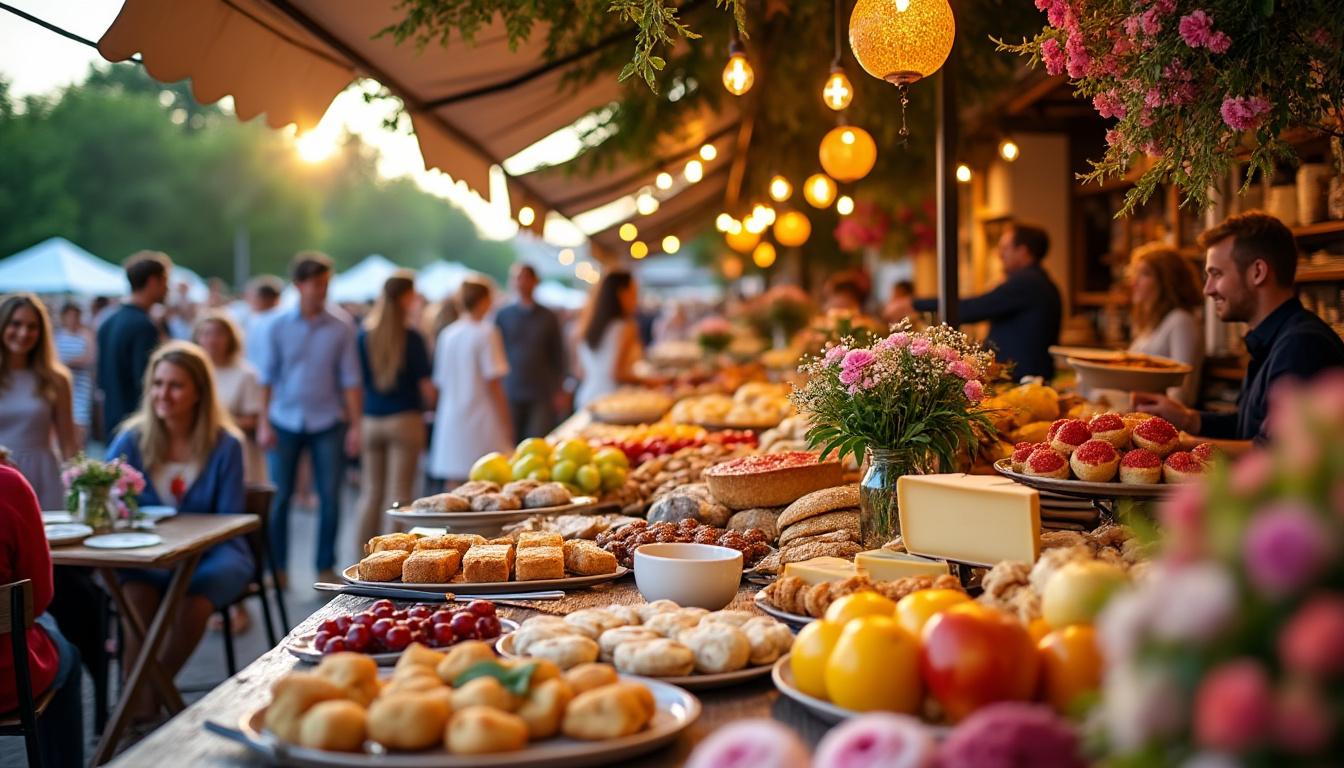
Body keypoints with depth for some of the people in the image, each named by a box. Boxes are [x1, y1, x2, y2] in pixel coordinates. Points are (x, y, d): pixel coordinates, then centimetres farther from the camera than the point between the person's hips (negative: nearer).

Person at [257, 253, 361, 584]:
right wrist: (264, 423, -3)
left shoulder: (341, 326, 0)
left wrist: (354, 425, -4)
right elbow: (267, 377, 2)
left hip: (327, 422, 0)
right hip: (286, 422, 0)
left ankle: (325, 567, 13)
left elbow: (350, 379, 1)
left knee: (330, 497, 1)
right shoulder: (277, 326, 1)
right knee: (279, 496, 4)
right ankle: (276, 566, 16)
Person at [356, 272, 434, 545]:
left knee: (371, 491, 12)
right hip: (405, 418, -4)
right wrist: (428, 405, 12)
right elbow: (425, 386, -7)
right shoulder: (412, 338, -9)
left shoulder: (363, 335, 2)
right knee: (399, 493, 0)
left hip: (370, 420, 4)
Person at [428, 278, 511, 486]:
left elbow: (440, 382, 12)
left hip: (450, 422, 6)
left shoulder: (447, 335, 8)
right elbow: (493, 384, -11)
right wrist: (506, 423, -6)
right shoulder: (486, 332, -8)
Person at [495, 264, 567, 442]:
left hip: (542, 395, 0)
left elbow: (558, 356, 10)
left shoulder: (548, 317, 7)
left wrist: (557, 390, 4)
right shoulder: (502, 316, 8)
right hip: (509, 394, 1)